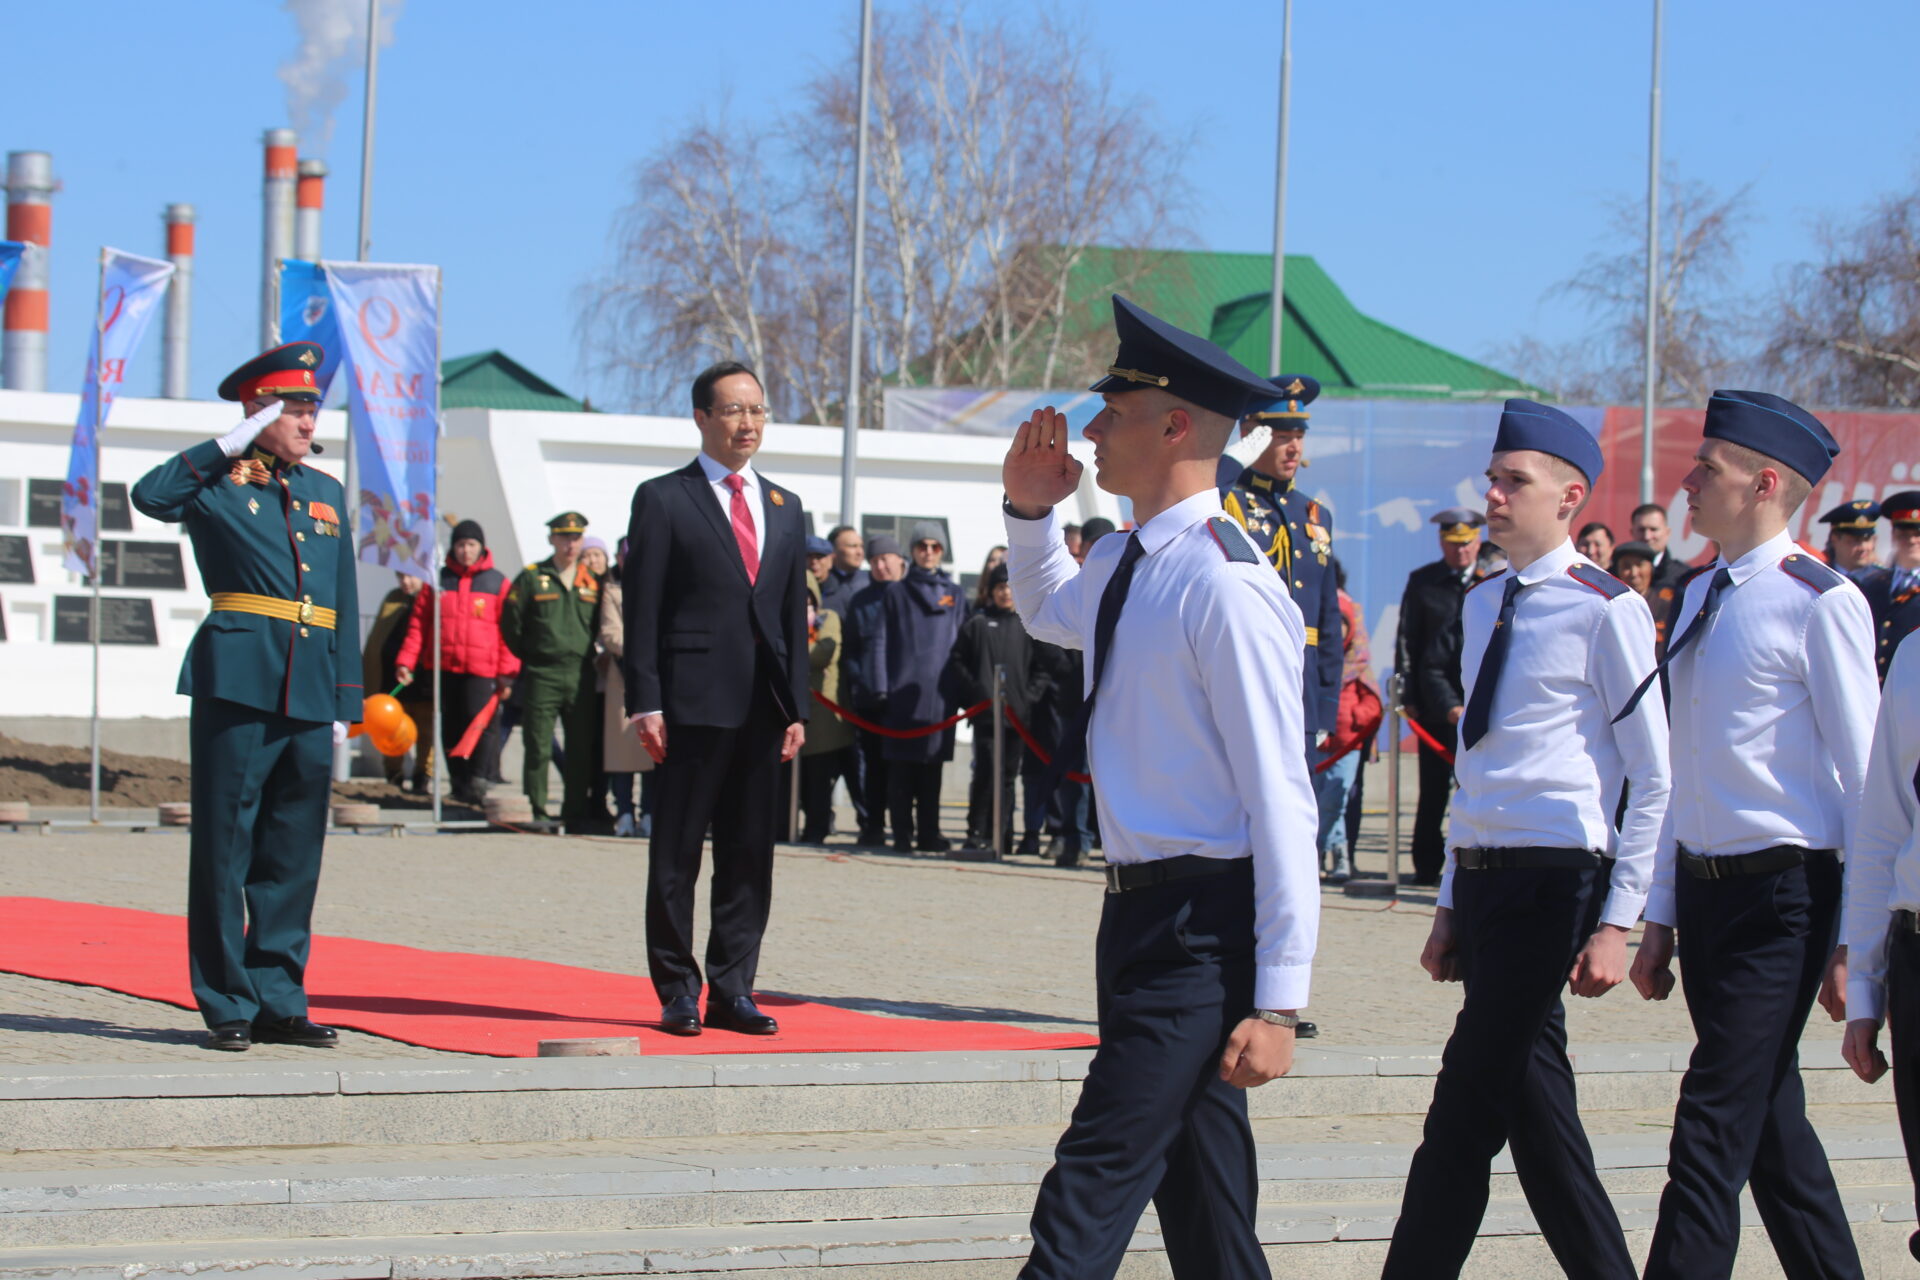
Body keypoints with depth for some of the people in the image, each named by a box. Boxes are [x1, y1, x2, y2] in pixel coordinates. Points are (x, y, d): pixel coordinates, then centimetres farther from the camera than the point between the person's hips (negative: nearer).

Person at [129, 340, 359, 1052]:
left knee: (294, 852, 7)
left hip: (311, 691, 5)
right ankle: (227, 1006, 3)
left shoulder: (327, 494, 18)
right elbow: (150, 495, -20)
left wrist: (345, 701, 12)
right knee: (225, 844, -2)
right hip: (239, 679, -5)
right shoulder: (217, 484, 3)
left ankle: (279, 1000, 13)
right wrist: (234, 445, -12)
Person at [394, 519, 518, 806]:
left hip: (482, 670, -3)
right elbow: (418, 625, 11)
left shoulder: (498, 584, 6)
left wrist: (507, 673, -3)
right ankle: (460, 785, 14)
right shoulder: (438, 581, 12)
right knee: (451, 729, 6)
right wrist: (406, 662, 1)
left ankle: (478, 780, -10)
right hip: (444, 668, 3)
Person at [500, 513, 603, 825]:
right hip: (541, 678, -3)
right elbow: (510, 623, 4)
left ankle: (575, 811, 11)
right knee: (538, 749, -3)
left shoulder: (593, 582, 11)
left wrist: (587, 656, 13)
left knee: (582, 750, 3)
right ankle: (536, 810, 3)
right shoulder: (531, 578, 2)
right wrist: (528, 656, 7)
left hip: (581, 678, 3)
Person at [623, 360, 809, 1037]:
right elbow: (642, 609, -3)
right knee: (676, 855, 0)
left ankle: (732, 990, 12)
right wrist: (645, 703, -10)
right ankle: (678, 993, 7)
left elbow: (794, 615, 16)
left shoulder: (786, 509, 17)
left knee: (750, 854, 6)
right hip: (693, 699, -5)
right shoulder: (663, 499, 2)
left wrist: (797, 707, 9)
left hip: (763, 705, 5)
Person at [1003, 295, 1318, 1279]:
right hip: (1139, 909, 10)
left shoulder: (1226, 587, -19)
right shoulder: (1124, 564, 9)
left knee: (1090, 1195, -15)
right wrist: (1029, 511, 16)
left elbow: (1280, 801, -21)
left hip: (1202, 930, -10)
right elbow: (1048, 612, 36)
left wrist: (1278, 1002, -22)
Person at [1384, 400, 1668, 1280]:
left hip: (1556, 879, -8)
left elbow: (1653, 779, -8)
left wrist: (1616, 922, -12)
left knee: (1466, 1105, -8)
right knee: (1532, 1105, 10)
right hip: (1482, 876, 8)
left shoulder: (1607, 611, -8)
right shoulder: (1482, 605, 14)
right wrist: (1450, 906, 20)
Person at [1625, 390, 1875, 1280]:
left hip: (1781, 894, -8)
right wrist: (1661, 917, 19)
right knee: (1771, 1127, 14)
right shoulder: (1702, 596, 13)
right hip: (1703, 881, 8)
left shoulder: (1819, 603, -11)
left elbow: (1864, 777, -10)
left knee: (1713, 1136, -11)